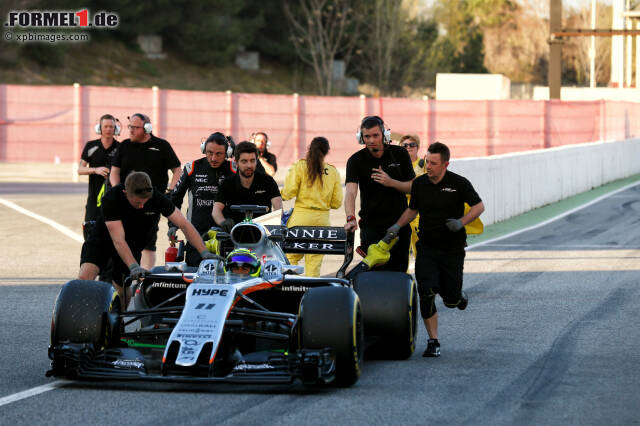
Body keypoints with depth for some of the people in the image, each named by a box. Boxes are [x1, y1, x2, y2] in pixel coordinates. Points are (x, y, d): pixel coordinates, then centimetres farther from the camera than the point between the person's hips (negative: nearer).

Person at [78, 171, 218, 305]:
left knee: (123, 290, -3)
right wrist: (134, 266, -46)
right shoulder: (111, 199, -31)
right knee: (85, 277, -26)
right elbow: (118, 240, -34)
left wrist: (204, 252, -26)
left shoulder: (156, 197, -23)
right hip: (103, 238, -3)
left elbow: (184, 224, -19)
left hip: (133, 244, 3)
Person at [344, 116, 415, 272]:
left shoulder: (400, 154, 2)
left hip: (399, 224, 2)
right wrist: (351, 218, -37)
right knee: (374, 270, -10)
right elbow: (351, 192, -19)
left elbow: (413, 187, 5)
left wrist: (390, 182, -15)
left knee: (399, 271, 4)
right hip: (371, 227, -2)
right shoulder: (356, 161, -5)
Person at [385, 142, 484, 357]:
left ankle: (459, 296, 39)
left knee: (451, 300, 0)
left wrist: (461, 222, -18)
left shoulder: (459, 183, -8)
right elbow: (412, 209, 16)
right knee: (426, 294, -13)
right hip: (427, 248, 2)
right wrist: (397, 226, 0)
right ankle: (433, 342, -4)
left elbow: (479, 206, -2)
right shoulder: (419, 184, 2)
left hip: (453, 249, -2)